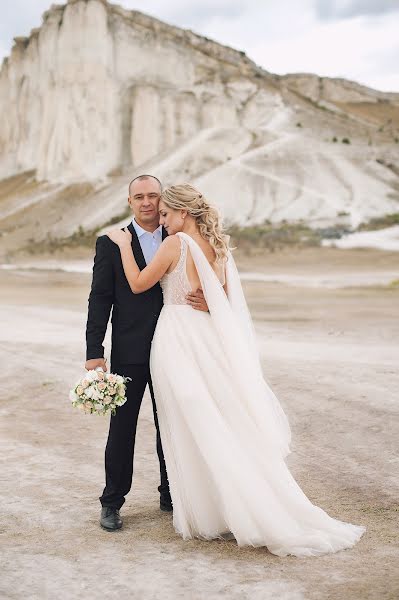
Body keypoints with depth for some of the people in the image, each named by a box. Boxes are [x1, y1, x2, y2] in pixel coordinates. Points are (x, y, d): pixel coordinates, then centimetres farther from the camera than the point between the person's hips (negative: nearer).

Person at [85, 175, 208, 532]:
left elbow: (196, 288, 8)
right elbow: (100, 300, -4)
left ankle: (171, 495, 29)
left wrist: (207, 301, -17)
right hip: (129, 352, -2)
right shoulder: (111, 244, -1)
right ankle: (112, 503, 18)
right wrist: (94, 352, -11)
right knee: (122, 429, 6)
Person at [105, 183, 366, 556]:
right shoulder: (218, 248, 9)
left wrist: (124, 244, 3)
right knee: (227, 426, 12)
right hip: (209, 339, 7)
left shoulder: (176, 244, -12)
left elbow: (138, 284, -5)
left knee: (193, 431, 2)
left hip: (179, 341, -6)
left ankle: (204, 515, 12)